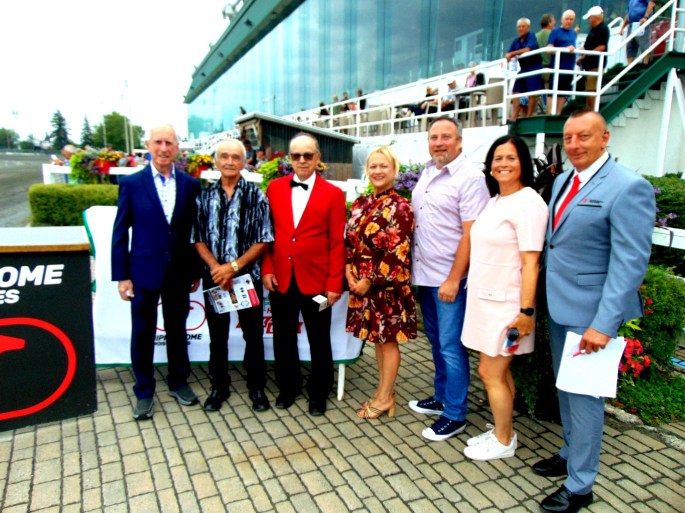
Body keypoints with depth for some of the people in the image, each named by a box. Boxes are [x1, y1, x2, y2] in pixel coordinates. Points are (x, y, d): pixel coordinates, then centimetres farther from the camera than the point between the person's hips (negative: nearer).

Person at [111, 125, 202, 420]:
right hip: (144, 272, -1)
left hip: (179, 272, 2)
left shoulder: (191, 185, 1)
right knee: (143, 334, 10)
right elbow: (120, 232, -3)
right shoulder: (131, 183, -3)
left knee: (177, 329, 15)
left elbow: (194, 230, 4)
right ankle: (144, 392, 27)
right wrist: (121, 275, -6)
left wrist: (196, 271, 4)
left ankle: (178, 382, 33)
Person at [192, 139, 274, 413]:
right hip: (213, 277, 2)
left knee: (253, 335, 8)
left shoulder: (256, 195, -3)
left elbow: (264, 241, -7)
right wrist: (216, 267, -12)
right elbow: (198, 239, 3)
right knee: (217, 335, 14)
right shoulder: (205, 195, 4)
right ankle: (219, 387, 31)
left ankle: (256, 387, 26)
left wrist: (233, 266, -15)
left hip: (248, 276, -2)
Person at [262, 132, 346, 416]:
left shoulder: (333, 194, -2)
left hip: (316, 281, -2)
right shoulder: (274, 188, 6)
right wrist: (266, 269, -2)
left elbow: (337, 243, -4)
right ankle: (288, 386, 35)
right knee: (283, 338, 15)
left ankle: (318, 392, 31)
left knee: (319, 340, 11)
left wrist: (334, 284, -8)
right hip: (280, 279, 3)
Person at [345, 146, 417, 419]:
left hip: (387, 284, -6)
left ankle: (385, 398, 22)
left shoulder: (400, 207, -12)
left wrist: (370, 281, -15)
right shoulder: (361, 204, 7)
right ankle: (384, 389, 33)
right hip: (362, 283, 7)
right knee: (377, 338, 17)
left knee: (388, 340, 7)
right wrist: (348, 271, -6)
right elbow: (350, 241, 9)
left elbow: (398, 253, -17)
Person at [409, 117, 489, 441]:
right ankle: (441, 398, 35)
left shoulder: (470, 178, -13)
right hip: (424, 274, 8)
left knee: (450, 346, 1)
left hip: (449, 278, -8)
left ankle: (455, 415, 16)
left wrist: (453, 279, -19)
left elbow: (471, 233, -17)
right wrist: (412, 267, 10)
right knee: (436, 341, 19)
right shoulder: (426, 174, 12)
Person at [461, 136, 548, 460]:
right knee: (500, 371, 17)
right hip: (485, 298, 8)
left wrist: (526, 311, -19)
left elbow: (530, 263, -18)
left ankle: (504, 442, 20)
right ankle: (501, 431, 32)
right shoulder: (495, 201, 10)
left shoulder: (528, 203, -15)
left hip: (506, 304, -8)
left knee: (490, 372, 1)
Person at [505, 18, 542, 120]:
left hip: (534, 68, -6)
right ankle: (514, 117, -4)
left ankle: (529, 117, -7)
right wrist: (508, 57, -15)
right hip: (523, 69, 7)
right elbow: (508, 54, 9)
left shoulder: (532, 37, -5)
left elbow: (528, 49, -20)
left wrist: (512, 53, -18)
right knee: (516, 93, -2)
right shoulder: (516, 41, 13)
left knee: (532, 94, -9)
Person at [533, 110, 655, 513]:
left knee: (584, 396, 5)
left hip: (590, 312, -7)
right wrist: (545, 295, 10)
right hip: (559, 305, 7)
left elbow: (630, 263, -19)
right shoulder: (562, 181, 8)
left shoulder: (628, 187, -16)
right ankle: (571, 454, 41)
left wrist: (604, 324, -23)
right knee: (564, 388, 20)